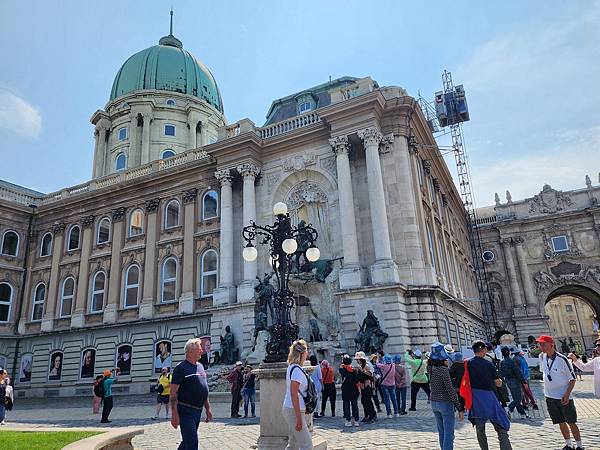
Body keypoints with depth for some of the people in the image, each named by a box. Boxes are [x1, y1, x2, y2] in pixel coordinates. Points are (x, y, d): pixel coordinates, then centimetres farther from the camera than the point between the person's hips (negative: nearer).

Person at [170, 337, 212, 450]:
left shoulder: (200, 366, 12)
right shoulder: (181, 368, -11)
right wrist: (174, 414, -19)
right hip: (186, 411, -8)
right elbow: (173, 392, -14)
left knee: (188, 440, 18)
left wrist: (208, 408, 16)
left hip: (198, 411, 8)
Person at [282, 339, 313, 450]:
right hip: (294, 411, -10)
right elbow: (294, 394, -22)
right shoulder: (297, 369, -17)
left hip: (289, 409, 10)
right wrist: (299, 418, -22)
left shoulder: (292, 367, 11)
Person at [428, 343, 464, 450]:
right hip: (445, 403, -7)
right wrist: (460, 408, -13)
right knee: (448, 434, 0)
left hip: (434, 403, 7)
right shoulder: (443, 369, -20)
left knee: (441, 432, 18)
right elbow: (450, 390, -20)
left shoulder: (430, 368, -1)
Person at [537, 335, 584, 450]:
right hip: (550, 397, 5)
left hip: (564, 397, -5)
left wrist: (567, 394, -18)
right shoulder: (542, 357, 0)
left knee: (571, 422, 3)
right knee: (561, 423, 15)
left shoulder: (562, 359, -18)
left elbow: (572, 379, -11)